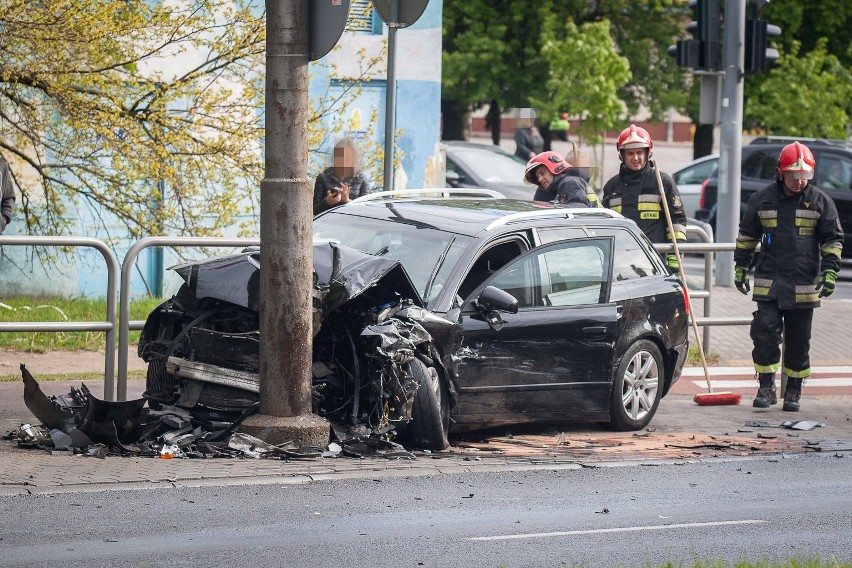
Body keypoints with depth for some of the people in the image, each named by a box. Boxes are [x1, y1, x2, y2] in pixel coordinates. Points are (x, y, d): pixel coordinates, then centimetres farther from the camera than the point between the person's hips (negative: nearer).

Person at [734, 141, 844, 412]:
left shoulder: (820, 201, 2)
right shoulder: (762, 199, 4)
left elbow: (833, 239, 6)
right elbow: (746, 235, 15)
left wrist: (830, 271, -4)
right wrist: (740, 267, 13)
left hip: (804, 286, 0)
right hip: (768, 284, 0)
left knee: (798, 342, 6)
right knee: (764, 334, -9)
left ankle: (793, 392, 17)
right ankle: (766, 388, 0)